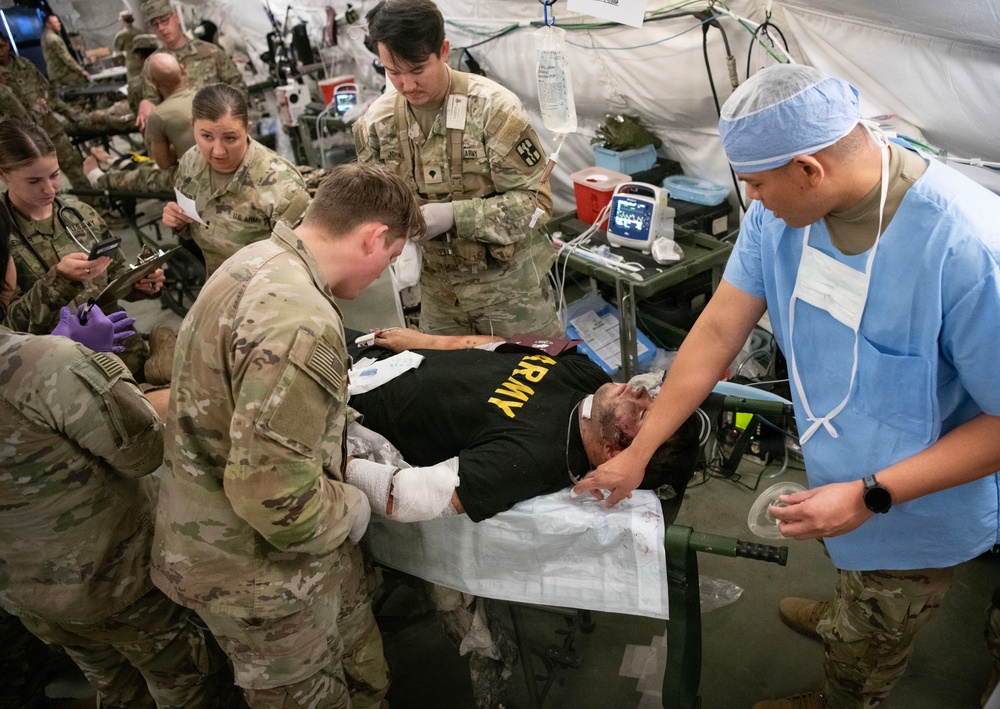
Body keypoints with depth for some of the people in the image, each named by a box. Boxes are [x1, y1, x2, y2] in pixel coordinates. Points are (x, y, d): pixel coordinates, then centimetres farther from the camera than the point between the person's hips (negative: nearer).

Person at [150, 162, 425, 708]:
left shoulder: (261, 260, -1)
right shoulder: (298, 324, -34)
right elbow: (274, 495, -33)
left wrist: (350, 433, 7)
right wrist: (350, 510, -15)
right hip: (258, 570, -9)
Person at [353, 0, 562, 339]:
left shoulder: (493, 106, -17)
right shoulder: (376, 122, -3)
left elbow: (535, 201, -17)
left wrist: (454, 215, -27)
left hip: (508, 282, -3)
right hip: (437, 287, 4)